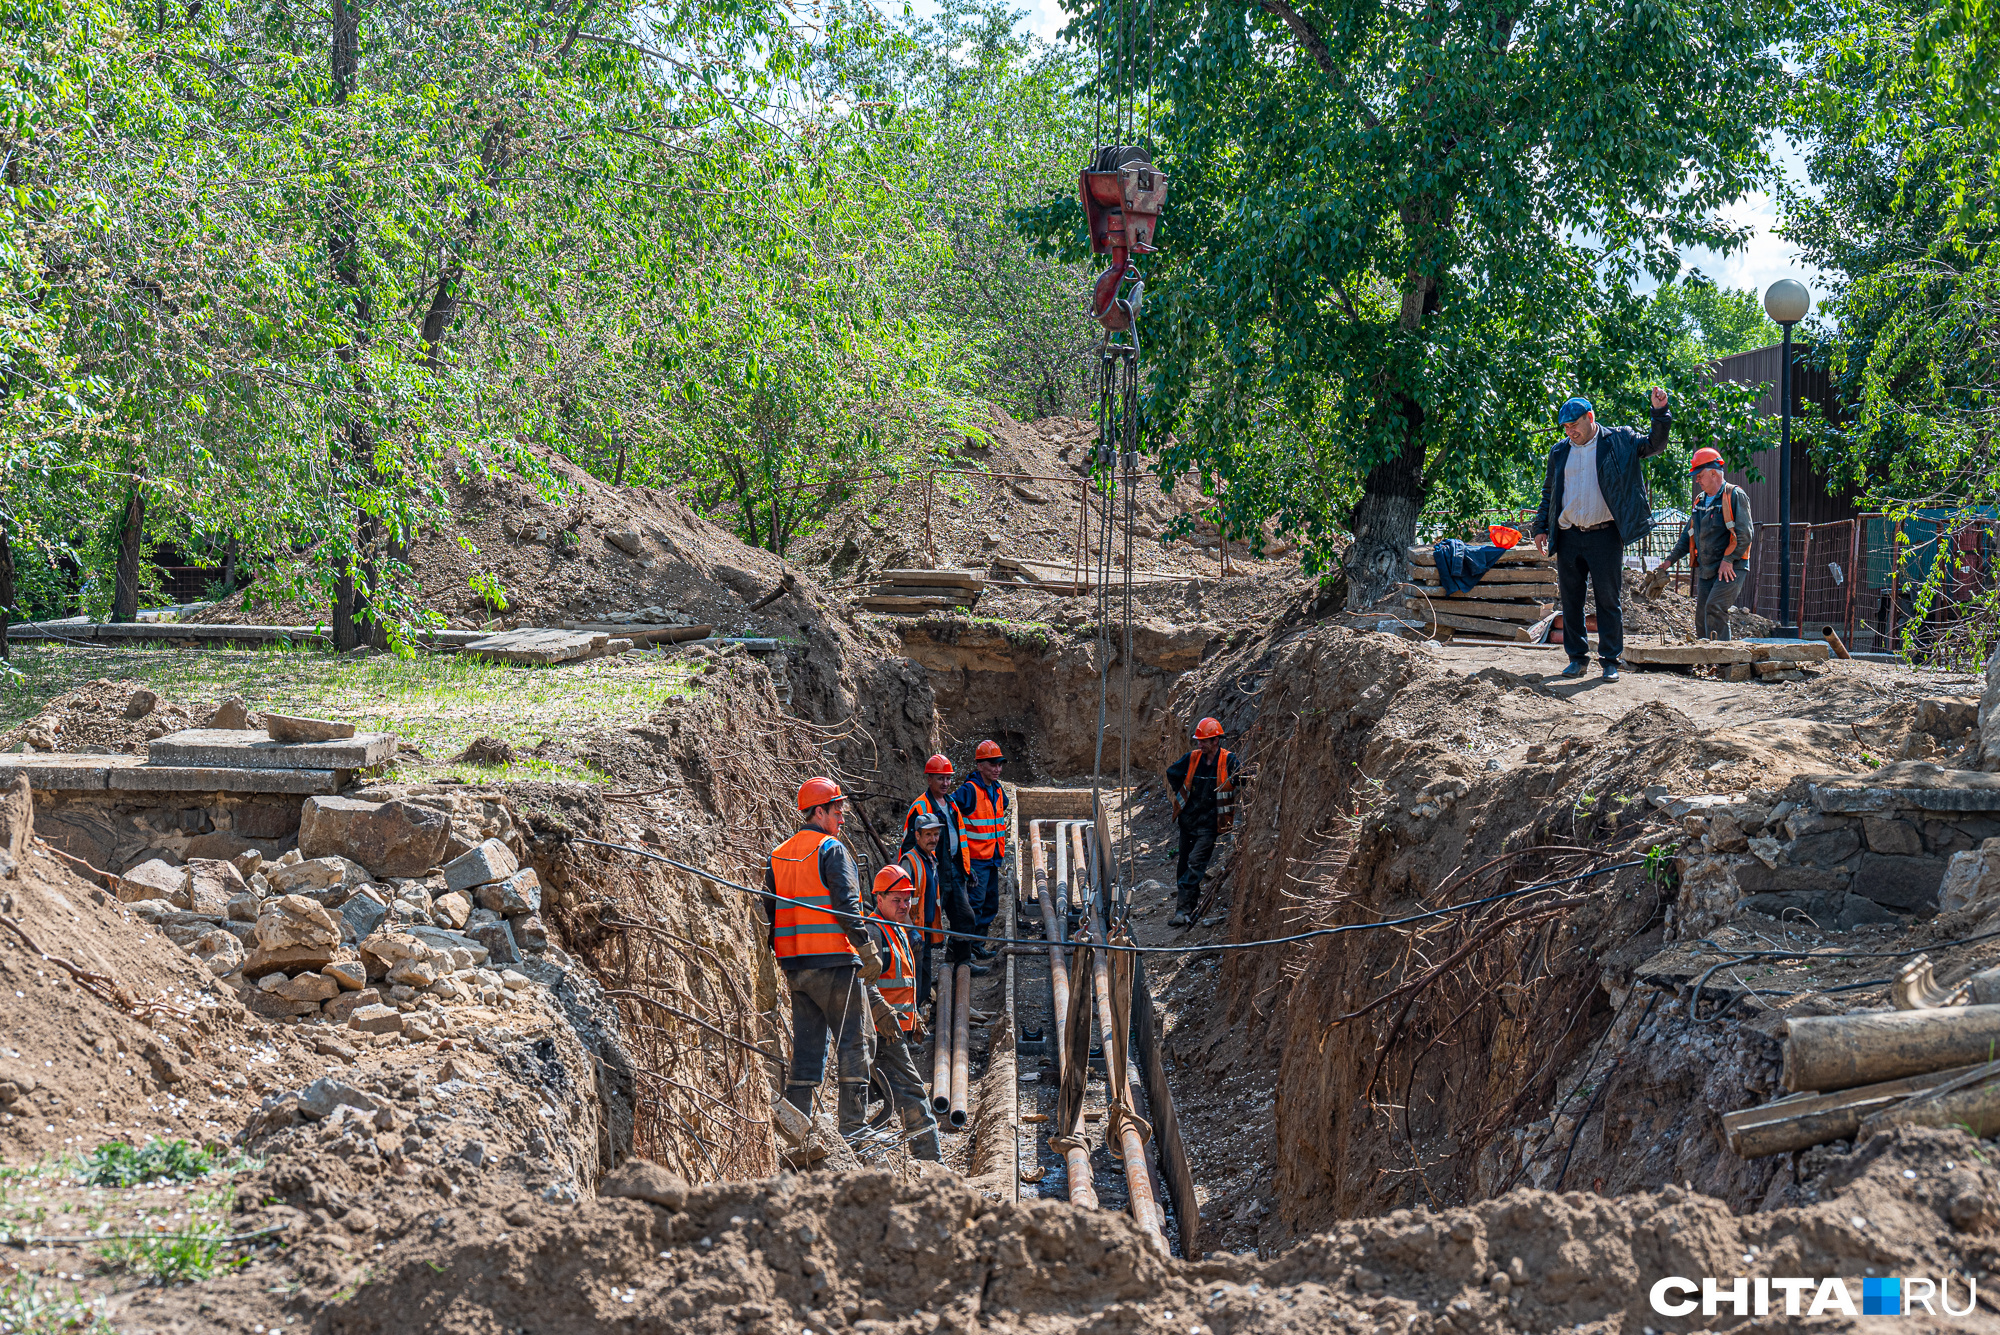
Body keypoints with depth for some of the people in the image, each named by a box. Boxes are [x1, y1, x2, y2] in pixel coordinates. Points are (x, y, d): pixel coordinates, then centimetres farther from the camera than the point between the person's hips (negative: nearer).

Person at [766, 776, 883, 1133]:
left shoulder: (778, 856, 14)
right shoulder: (832, 849, -7)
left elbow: (769, 911, 13)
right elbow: (846, 904, -17)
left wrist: (774, 956, 16)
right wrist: (867, 947, -16)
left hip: (794, 966, 7)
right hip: (835, 961, -7)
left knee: (805, 1045, 11)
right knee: (852, 1043, 0)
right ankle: (853, 1127, -2)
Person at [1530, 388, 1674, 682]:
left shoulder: (1618, 441, 4)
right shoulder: (1559, 452, 13)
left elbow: (1654, 445, 4)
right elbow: (1548, 493, 19)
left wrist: (1659, 412, -10)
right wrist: (1541, 528, 13)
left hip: (1605, 536, -3)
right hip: (1569, 537, 3)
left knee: (1609, 599, 0)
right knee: (1571, 600, 6)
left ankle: (1610, 660, 7)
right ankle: (1577, 657, 15)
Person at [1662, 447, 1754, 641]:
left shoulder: (1735, 496, -7)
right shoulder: (1700, 501, 17)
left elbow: (1745, 534, -14)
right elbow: (1688, 535, 24)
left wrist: (1728, 560, -17)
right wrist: (1671, 559, 15)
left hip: (1730, 568, -8)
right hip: (1705, 570, 8)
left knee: (1714, 608, -21)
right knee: (1701, 616, 4)